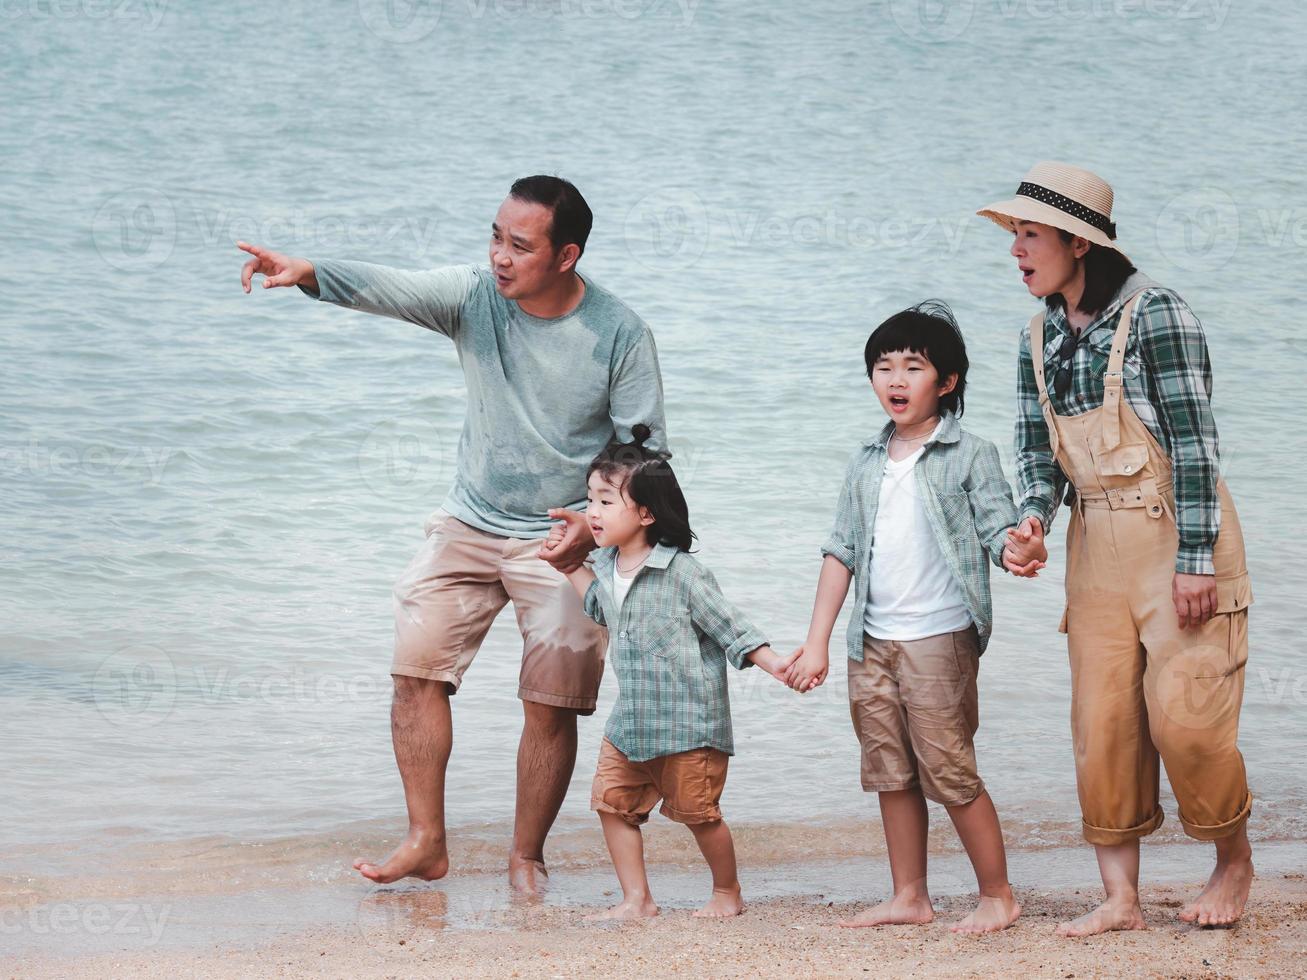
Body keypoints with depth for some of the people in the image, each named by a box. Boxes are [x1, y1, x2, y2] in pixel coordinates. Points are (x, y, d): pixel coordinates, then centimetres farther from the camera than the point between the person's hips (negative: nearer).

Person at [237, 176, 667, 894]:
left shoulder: (620, 335, -14)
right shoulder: (475, 295, -9)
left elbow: (646, 452, -9)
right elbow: (389, 289, -25)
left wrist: (597, 525, -25)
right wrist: (309, 274, -45)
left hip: (564, 540, -3)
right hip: (469, 523, 3)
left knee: (550, 706, -2)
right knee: (418, 668, -3)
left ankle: (526, 856, 15)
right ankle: (427, 843, 7)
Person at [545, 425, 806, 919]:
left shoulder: (682, 572, -17)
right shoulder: (606, 564, 5)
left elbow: (729, 624, -12)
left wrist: (772, 662, -18)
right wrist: (572, 563, 19)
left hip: (688, 722, -7)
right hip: (631, 720, 7)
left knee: (698, 812, 2)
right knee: (613, 802, 2)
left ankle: (727, 892, 23)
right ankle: (636, 900, 11)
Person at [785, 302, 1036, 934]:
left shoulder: (969, 455, -2)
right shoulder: (868, 463, 13)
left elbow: (998, 526, -10)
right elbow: (842, 551, 13)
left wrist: (1016, 553, -35)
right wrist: (816, 643, 10)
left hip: (939, 638, -6)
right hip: (873, 642, 6)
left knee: (949, 770, -6)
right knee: (891, 774, 10)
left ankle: (997, 895, 5)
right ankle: (909, 898, 19)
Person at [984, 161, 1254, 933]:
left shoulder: (1154, 314, -12)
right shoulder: (1040, 337, 8)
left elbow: (1194, 440, -14)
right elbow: (1037, 446, 14)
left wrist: (1194, 560, -17)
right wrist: (1035, 518, -7)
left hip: (1175, 529, -6)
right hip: (1097, 543, 7)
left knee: (1185, 713, -9)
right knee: (1102, 722, 2)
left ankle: (1236, 864, 14)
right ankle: (1121, 898, 7)